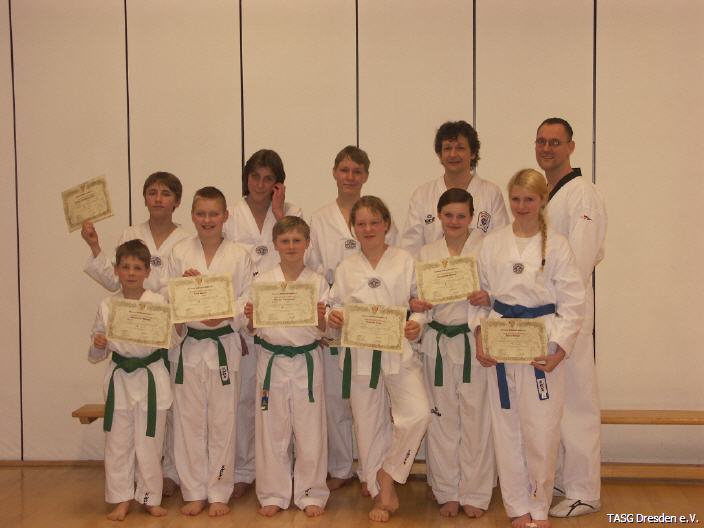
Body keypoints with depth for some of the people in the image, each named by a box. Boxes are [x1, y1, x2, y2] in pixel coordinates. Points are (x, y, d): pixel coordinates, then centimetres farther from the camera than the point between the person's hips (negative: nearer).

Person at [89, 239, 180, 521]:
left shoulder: (159, 303, -5)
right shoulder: (107, 305, 1)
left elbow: (173, 339, -6)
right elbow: (96, 355, 6)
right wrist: (98, 346, -15)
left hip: (151, 377, -2)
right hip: (119, 378, 2)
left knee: (149, 442, 6)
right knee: (118, 442, 8)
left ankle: (150, 498, 23)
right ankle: (122, 500, 23)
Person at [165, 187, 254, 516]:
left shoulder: (239, 255, 0)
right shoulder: (179, 253, 4)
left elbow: (249, 302, -3)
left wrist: (225, 314, -20)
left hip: (224, 344, -1)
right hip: (188, 344, 1)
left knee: (222, 421, 5)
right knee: (189, 421, 6)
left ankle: (219, 493, 19)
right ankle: (194, 492, 20)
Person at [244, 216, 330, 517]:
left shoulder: (317, 283, 1)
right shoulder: (262, 282, 1)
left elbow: (323, 331, 2)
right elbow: (252, 329, 5)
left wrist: (321, 318, -19)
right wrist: (250, 318, -16)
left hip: (306, 361, 0)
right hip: (271, 360, 0)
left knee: (310, 430, 5)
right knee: (272, 430, 6)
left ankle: (311, 493, 21)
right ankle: (274, 495, 22)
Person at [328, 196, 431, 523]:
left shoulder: (405, 261, 1)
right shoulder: (346, 268, 6)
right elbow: (336, 305, 10)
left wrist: (417, 325, -16)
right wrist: (333, 318, -11)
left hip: (399, 351, -1)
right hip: (360, 354, 2)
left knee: (417, 413, -17)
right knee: (368, 425, 7)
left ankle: (387, 475, 6)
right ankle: (380, 494, 24)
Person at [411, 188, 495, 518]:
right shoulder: (426, 253, 8)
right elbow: (420, 297, 13)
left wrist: (488, 298, -21)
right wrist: (415, 305, -9)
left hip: (475, 341, -3)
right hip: (438, 342, 3)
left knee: (476, 417, 2)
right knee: (442, 418, 9)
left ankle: (475, 494, 17)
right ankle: (447, 493, 22)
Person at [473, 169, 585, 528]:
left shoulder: (556, 245, -2)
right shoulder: (492, 244, 5)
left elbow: (573, 303, -3)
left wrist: (560, 351, -11)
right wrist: (480, 339, -3)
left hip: (542, 346, -2)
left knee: (541, 431, -2)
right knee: (507, 429, 7)